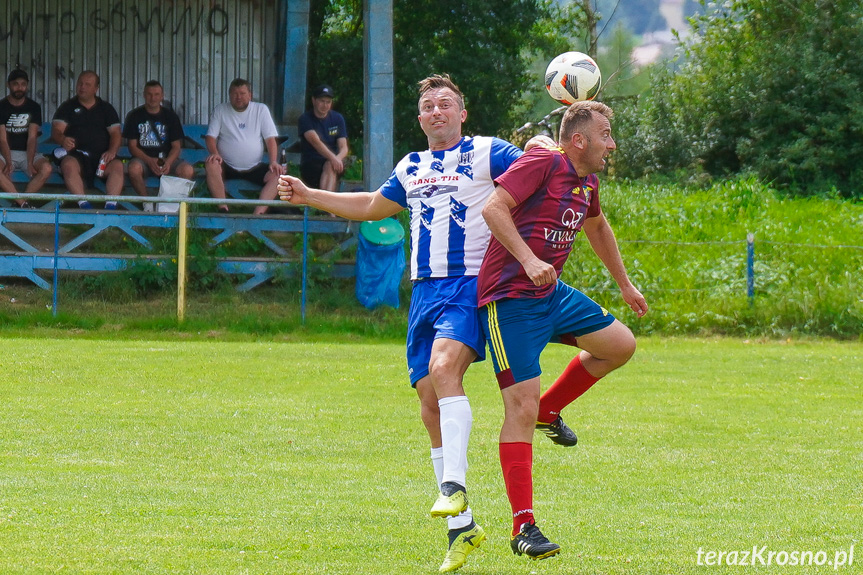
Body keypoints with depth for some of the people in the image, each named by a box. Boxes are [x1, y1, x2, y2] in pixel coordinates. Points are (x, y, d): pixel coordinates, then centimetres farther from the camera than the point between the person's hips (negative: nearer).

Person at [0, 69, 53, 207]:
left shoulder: (34, 108, 5)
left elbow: (32, 138, -6)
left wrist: (30, 163, -20)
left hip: (27, 153, 2)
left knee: (46, 168, -30)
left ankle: (19, 202, -26)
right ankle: (23, 203, -33)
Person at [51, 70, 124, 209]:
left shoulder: (106, 108, 19)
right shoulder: (68, 107, 15)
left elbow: (115, 133, 10)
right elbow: (56, 131, 2)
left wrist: (112, 150, -12)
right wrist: (63, 140, -24)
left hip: (101, 156, 1)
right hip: (76, 155, -1)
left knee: (117, 166, -30)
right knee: (69, 165, -36)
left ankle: (111, 204, -37)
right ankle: (83, 204, -42)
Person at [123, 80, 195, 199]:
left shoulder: (170, 116, 10)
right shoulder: (135, 116, 6)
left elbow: (176, 146, 6)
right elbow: (133, 146, 0)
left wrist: (168, 162, -17)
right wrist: (150, 161, -18)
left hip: (167, 159, 1)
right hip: (143, 159, -1)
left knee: (188, 170, -29)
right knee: (134, 168, -37)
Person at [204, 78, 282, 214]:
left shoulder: (261, 109, 7)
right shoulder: (220, 110, 6)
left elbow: (270, 138, 3)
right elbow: (211, 136, 0)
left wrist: (273, 162, -13)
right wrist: (214, 153, -22)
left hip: (254, 168, 1)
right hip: (227, 167, -1)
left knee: (276, 174, -26)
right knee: (211, 165, -33)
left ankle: (258, 213, -37)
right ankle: (223, 209, -36)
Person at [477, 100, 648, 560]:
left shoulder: (587, 182, 13)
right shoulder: (543, 163, -14)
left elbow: (597, 228, 33)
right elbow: (493, 208, -24)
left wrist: (624, 285, 40)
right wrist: (528, 260, -33)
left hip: (551, 294, 9)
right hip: (511, 299, -9)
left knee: (621, 344, 9)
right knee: (521, 408, -11)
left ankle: (548, 411, 27)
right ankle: (523, 526, -9)